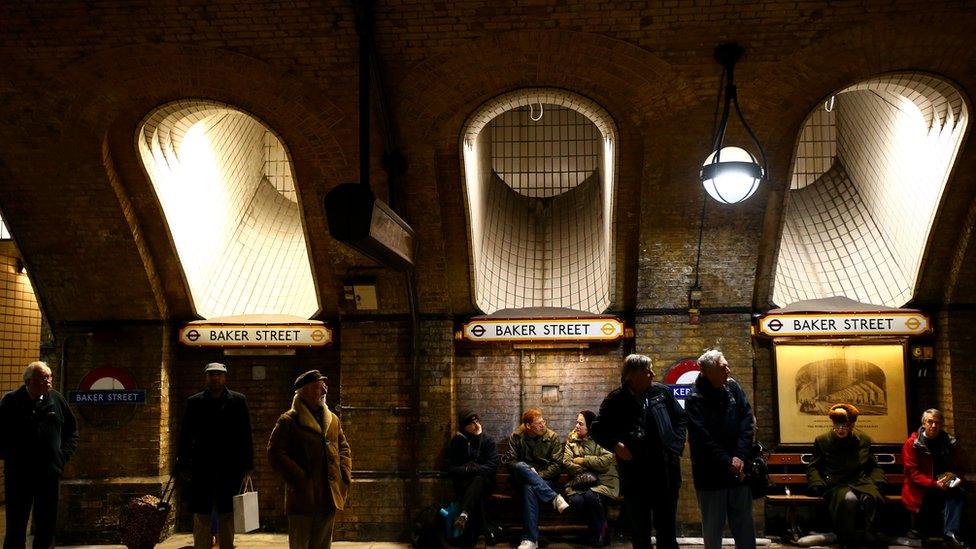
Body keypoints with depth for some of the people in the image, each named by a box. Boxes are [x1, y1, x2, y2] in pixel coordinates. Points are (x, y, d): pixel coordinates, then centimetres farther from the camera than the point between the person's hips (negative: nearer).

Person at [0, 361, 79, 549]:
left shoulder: (56, 399, 3)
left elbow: (72, 430, 13)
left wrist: (64, 455, 4)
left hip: (49, 475, 3)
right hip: (18, 475, -2)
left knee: (46, 526, 11)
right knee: (16, 527, 6)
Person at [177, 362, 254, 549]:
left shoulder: (238, 401, 7)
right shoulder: (194, 402, 8)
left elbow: (246, 435, 5)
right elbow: (185, 436, 7)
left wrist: (247, 465, -1)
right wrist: (184, 465, 1)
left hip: (230, 469, 0)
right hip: (202, 469, 0)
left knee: (227, 516, 5)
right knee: (201, 517, 1)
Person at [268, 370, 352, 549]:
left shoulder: (333, 419, 14)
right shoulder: (289, 420, -6)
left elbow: (344, 449, 20)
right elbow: (275, 454, -12)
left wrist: (344, 476, 5)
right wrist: (300, 480, -17)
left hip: (328, 499, 6)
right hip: (302, 498, -5)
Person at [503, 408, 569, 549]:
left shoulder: (552, 437, 1)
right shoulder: (516, 436, 4)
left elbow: (557, 465, -4)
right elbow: (510, 461, 1)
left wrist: (539, 475, -16)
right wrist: (528, 471, -16)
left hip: (545, 478, -2)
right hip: (522, 478, 2)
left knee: (529, 488, -37)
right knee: (520, 466, -35)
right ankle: (554, 498, -37)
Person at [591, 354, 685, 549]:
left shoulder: (662, 392, 1)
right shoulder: (616, 400, -6)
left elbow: (680, 418, 14)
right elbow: (597, 429, 3)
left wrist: (677, 445, 2)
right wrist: (615, 445, -12)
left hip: (665, 474, 2)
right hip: (634, 476, -2)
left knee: (667, 528, 11)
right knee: (639, 530, 10)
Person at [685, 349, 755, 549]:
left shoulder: (733, 387, 2)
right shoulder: (695, 398, -12)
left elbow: (747, 420, -2)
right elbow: (703, 439, -16)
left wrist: (740, 457, -11)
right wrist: (728, 462, -16)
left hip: (738, 469, 4)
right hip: (711, 474, -4)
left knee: (745, 526, 12)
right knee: (713, 526, 7)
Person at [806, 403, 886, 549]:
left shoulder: (864, 439, 16)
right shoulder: (822, 441, 11)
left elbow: (874, 466, 25)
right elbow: (813, 467, 17)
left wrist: (876, 482, 4)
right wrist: (818, 485, -2)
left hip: (861, 482, 2)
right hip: (836, 484, -1)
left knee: (870, 498, -36)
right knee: (849, 499, -38)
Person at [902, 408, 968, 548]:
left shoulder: (950, 442, 7)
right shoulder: (912, 443, -3)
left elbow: (960, 468, 13)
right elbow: (912, 472, -9)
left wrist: (957, 478, -12)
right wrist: (934, 484, -23)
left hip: (944, 485, 3)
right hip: (920, 488, -2)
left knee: (958, 494, -29)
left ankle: (952, 532, -34)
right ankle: (917, 530, -4)